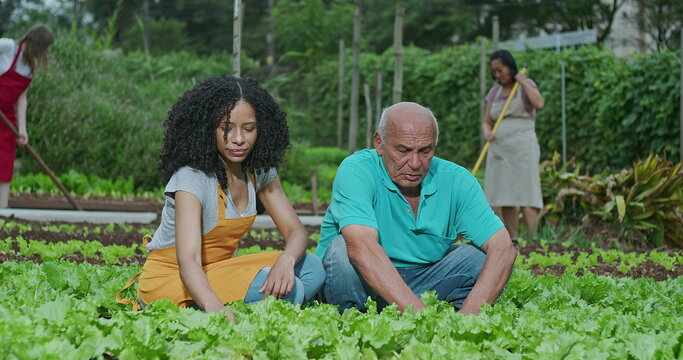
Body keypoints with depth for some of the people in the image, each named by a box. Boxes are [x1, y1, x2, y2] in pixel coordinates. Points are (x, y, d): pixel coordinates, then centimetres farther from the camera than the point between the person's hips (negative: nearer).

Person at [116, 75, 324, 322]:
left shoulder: (259, 171, -2)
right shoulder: (191, 177, -24)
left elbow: (295, 230, -2)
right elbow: (188, 261, -35)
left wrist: (286, 259, -28)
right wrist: (214, 306, -57)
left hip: (218, 270, 8)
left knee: (312, 268, -10)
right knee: (288, 291, -25)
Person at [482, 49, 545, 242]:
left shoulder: (526, 85, 2)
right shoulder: (495, 91, 15)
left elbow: (539, 104, -19)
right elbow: (486, 122, 12)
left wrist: (523, 82, -12)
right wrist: (487, 133, -10)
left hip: (522, 147, -5)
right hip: (499, 148, 5)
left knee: (526, 197, -10)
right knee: (505, 199, 2)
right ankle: (513, 245, 6)